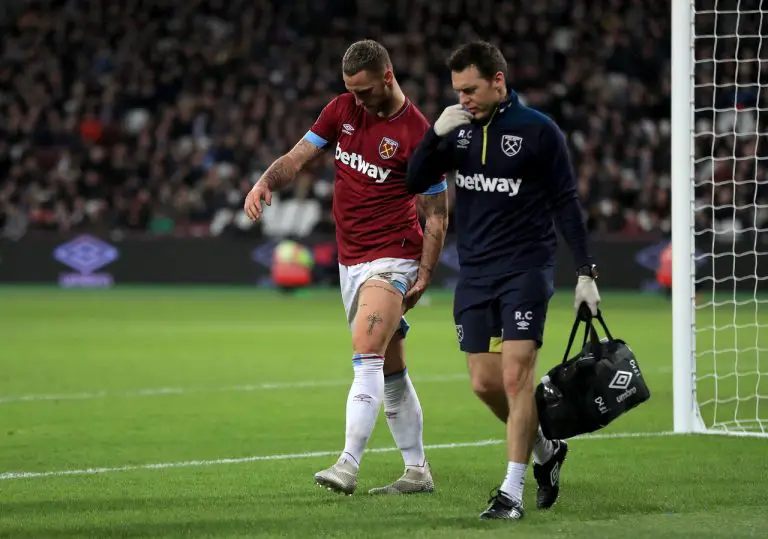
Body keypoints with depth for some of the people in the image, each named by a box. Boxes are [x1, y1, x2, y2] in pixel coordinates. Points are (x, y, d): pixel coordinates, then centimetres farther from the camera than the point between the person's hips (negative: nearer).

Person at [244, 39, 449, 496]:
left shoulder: (417, 133, -13)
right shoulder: (343, 109, 5)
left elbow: (437, 213, -9)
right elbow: (298, 157, 7)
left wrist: (424, 275, -14)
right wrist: (266, 181, -14)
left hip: (392, 258, -7)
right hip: (350, 260, 7)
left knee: (367, 356, -21)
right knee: (391, 370, 12)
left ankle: (349, 464, -27)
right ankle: (418, 471, 20)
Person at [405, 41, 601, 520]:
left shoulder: (539, 131, -6)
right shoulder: (460, 129, 7)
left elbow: (566, 203, -3)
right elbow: (415, 182, 4)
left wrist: (586, 270, -6)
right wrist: (435, 135, -12)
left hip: (525, 269, -5)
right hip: (474, 274, 5)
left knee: (515, 376, -13)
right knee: (485, 383, 4)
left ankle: (512, 493, -9)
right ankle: (546, 450, 28)